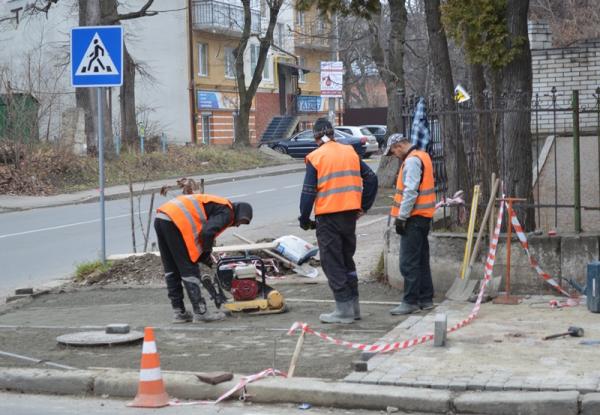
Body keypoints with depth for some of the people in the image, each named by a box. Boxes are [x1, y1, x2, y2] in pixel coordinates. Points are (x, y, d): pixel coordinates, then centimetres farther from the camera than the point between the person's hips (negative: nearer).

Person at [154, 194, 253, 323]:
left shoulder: (217, 205, 29)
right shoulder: (227, 212, 0)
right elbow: (207, 233, -15)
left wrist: (203, 259, 20)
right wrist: (206, 258, 0)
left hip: (161, 219, 10)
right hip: (175, 222, -10)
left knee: (171, 270, 13)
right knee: (189, 270, -4)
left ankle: (179, 312, 18)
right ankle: (200, 312, -2)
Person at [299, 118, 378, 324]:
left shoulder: (315, 157, -6)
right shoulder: (350, 152, 9)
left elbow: (309, 191, -9)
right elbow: (371, 178, 9)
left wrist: (304, 219, 0)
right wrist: (364, 206, 16)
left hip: (328, 216, -5)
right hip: (350, 213, 5)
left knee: (332, 263, 1)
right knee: (347, 259, 18)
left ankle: (344, 309, 0)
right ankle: (353, 305, 22)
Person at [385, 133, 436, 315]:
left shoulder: (412, 161, -14)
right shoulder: (422, 157, 17)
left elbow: (410, 192, -21)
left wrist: (401, 217, -18)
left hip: (414, 218, -10)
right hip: (423, 217, 10)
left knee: (408, 262, -7)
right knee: (421, 260, 15)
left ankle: (410, 301, -5)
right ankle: (425, 299, 20)